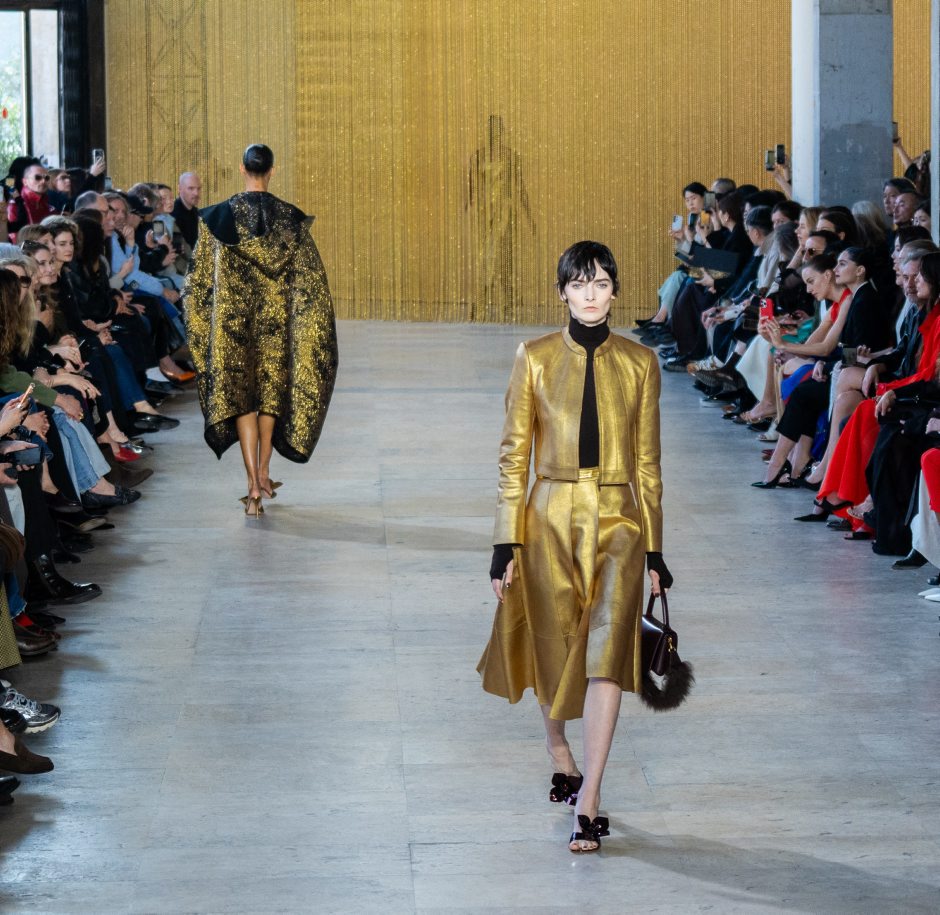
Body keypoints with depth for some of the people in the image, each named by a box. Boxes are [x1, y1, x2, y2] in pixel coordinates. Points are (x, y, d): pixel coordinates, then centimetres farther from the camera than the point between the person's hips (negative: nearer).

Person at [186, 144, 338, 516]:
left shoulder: (218, 217, -6)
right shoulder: (291, 219, -4)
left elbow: (200, 280, -1)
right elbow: (310, 280, 0)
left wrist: (200, 328, 10)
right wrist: (310, 328, 10)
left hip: (232, 318, -1)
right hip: (277, 319, 1)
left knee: (240, 397, 2)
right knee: (272, 390, 17)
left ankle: (254, 486, -8)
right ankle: (264, 475, 24)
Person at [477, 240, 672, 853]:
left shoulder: (639, 363, 3)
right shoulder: (535, 359, 0)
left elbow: (647, 461, 8)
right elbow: (514, 454, 1)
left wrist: (654, 550, 7)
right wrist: (507, 543, -4)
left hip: (616, 522, 0)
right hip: (551, 518, 1)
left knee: (606, 651, -14)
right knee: (553, 648, 11)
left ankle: (587, 801, -15)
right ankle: (561, 756, 40)